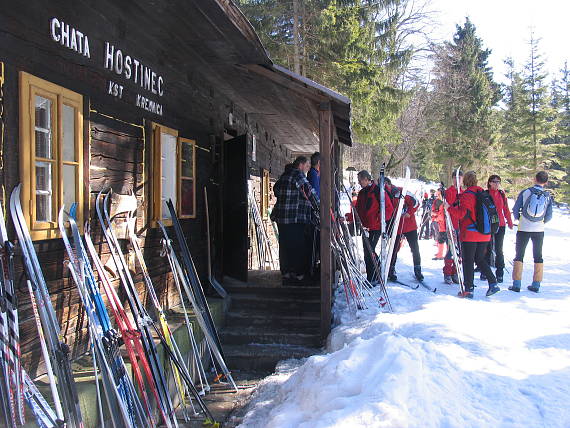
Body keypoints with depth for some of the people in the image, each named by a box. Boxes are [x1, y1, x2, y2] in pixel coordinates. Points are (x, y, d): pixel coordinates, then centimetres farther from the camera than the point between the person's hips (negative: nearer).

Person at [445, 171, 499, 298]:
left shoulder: (467, 195, -13)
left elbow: (461, 213, -23)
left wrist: (449, 208, -10)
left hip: (470, 235, -7)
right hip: (484, 234, 7)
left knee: (468, 261, 1)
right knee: (480, 259, 19)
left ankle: (468, 290, 4)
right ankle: (493, 284, 13)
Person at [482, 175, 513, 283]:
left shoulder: (502, 194, 9)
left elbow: (506, 210, 14)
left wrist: (510, 223, 13)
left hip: (500, 225, 2)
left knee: (499, 249, 3)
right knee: (488, 249, 5)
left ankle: (499, 274, 9)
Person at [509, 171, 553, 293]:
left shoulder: (525, 192, -8)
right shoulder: (548, 196, -1)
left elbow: (515, 210, -4)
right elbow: (549, 216, 3)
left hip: (523, 229, -2)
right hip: (539, 230, 2)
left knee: (519, 256, 5)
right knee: (538, 257, 13)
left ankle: (516, 284, 2)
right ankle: (536, 285, 13)